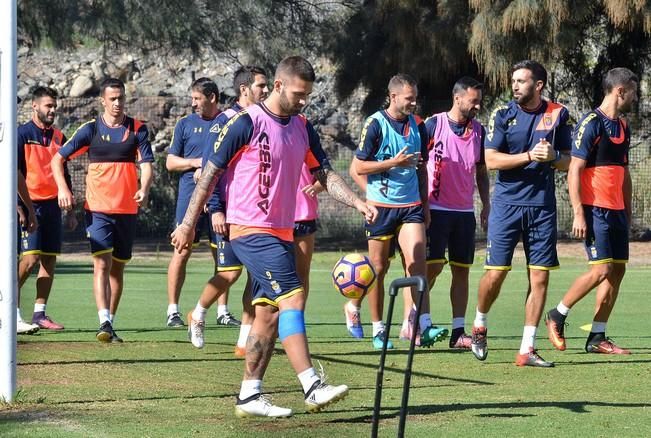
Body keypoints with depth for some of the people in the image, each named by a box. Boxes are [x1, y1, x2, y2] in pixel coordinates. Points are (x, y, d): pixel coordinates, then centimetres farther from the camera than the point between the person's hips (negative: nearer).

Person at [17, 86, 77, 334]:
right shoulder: (22, 134, -3)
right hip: (30, 204, -6)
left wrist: (70, 210, 17)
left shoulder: (58, 137, 14)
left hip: (52, 206, 6)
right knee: (31, 258, -13)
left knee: (50, 260, 3)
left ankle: (40, 314, 8)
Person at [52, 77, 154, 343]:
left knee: (117, 268, 10)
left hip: (127, 209, 2)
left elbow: (147, 164, -3)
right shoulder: (91, 129, 1)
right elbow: (58, 159, 6)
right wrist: (63, 189, -9)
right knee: (102, 264, -15)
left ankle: (110, 324, 20)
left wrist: (144, 189, -23)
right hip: (98, 208, -2)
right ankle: (104, 323, -24)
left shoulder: (137, 129, 4)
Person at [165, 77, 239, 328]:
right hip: (190, 195, 0)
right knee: (182, 251, -5)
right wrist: (198, 162, -6)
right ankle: (173, 310, 0)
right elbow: (170, 163, 10)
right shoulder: (185, 124, 10)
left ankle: (222, 312, 10)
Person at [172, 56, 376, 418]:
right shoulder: (247, 123, -10)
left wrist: (358, 202, -3)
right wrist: (189, 224, -5)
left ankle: (250, 395, 13)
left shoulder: (303, 128, 11)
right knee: (292, 297, -17)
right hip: (251, 230, -8)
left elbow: (325, 174, 13)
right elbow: (211, 173, -6)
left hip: (282, 232, 8)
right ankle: (312, 387, -21)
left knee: (269, 313, 7)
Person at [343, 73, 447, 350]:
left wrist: (425, 205, 16)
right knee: (378, 268, 5)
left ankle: (425, 327, -19)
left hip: (411, 206, 3)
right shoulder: (375, 125, -7)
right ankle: (378, 329, 16)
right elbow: (358, 166, -7)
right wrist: (393, 163, -16)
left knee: (417, 262, -12)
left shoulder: (418, 126, 9)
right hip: (381, 206, -3)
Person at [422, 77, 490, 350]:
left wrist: (486, 206, 9)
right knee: (433, 265, -11)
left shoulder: (479, 131, 8)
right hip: (436, 210, -5)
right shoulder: (433, 125, -6)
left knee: (462, 270, 2)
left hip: (465, 212, 5)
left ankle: (458, 332, 3)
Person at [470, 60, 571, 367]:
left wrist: (553, 156, -13)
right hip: (507, 204, -2)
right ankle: (479, 325, 25)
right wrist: (529, 156, -17)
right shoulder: (503, 115, 0)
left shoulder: (557, 114, 5)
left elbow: (567, 162, 9)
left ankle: (527, 350, 5)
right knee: (495, 273, -4)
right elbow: (491, 160, -7)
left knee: (540, 278, -1)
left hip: (542, 207, 2)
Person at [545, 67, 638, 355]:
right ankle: (557, 316, 4)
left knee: (617, 270, 3)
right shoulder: (591, 124, -10)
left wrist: (627, 212, 19)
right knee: (602, 269, -14)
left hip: (617, 211, 8)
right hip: (595, 210, -8)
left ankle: (597, 337, 8)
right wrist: (578, 214, -18)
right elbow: (574, 171, -13)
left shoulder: (623, 127, 16)